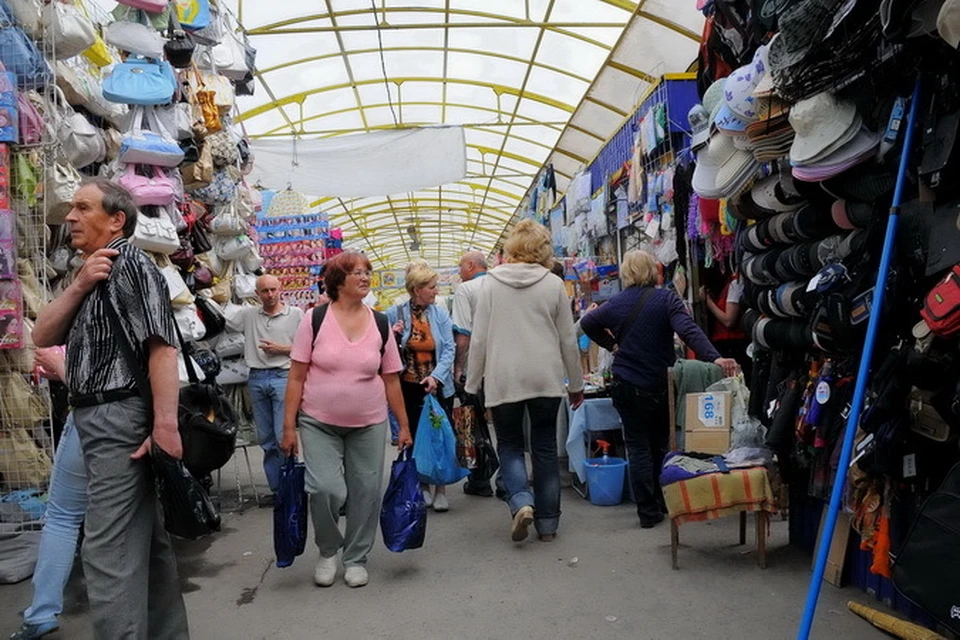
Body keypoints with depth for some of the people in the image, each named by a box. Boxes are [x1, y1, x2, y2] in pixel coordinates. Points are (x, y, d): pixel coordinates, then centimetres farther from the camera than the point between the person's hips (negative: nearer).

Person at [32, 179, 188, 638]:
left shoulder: (131, 263, -11)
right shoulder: (94, 273, 18)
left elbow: (162, 346, -21)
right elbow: (42, 337, 9)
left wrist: (165, 424, -28)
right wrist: (79, 285, -6)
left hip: (120, 419, -9)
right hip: (101, 419, 10)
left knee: (108, 552, -6)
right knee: (146, 541, 17)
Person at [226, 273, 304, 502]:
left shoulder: (295, 314, 2)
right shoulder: (248, 314, 11)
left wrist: (282, 349, -7)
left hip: (283, 376, -4)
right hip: (257, 379, 4)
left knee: (283, 436, -9)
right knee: (266, 439, 9)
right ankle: (276, 488, 19)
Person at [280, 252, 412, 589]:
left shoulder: (380, 324, 1)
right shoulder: (315, 320, -5)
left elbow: (391, 380, 6)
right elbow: (296, 376, -4)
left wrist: (404, 426, 6)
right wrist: (289, 426, -6)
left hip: (369, 424, 3)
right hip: (319, 423, -2)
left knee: (366, 492, 5)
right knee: (325, 489, -13)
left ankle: (356, 558, 28)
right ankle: (328, 550, 17)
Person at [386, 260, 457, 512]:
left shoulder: (440, 313, -1)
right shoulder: (395, 313, -3)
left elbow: (449, 348, -6)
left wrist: (436, 375, -20)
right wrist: (393, 336, -17)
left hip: (438, 387, 0)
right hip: (408, 388, 0)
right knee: (414, 438, 10)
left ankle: (441, 489, 14)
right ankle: (423, 487, 28)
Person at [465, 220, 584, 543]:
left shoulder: (491, 283, -1)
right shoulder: (554, 284, 0)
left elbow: (478, 339, -2)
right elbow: (568, 339, 4)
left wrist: (472, 383, 7)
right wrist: (576, 384, 14)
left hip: (503, 379, -1)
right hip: (546, 379, 1)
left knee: (509, 444, 15)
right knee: (545, 447, 12)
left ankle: (521, 501, -7)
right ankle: (548, 522, 17)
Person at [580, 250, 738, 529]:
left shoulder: (616, 303, -1)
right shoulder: (666, 299, -10)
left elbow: (587, 323, 12)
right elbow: (688, 330, -24)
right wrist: (713, 357, -34)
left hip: (626, 387, 1)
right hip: (659, 386, 0)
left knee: (638, 448, 7)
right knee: (661, 445, 19)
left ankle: (648, 511, 6)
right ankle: (662, 503, 30)